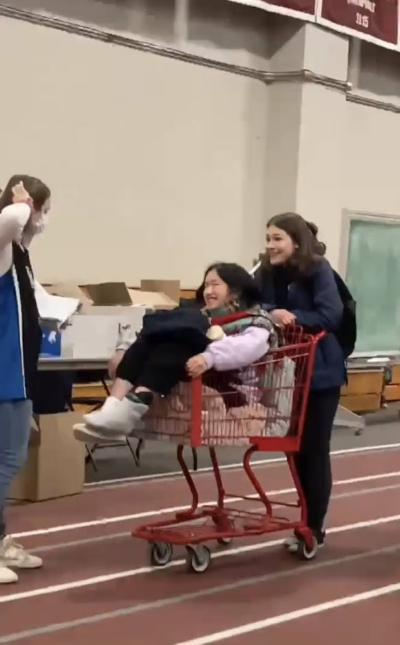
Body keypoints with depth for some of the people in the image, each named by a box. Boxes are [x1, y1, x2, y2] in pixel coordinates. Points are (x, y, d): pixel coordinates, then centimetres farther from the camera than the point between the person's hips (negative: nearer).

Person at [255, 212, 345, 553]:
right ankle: (308, 522, 24)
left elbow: (331, 315, -21)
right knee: (295, 450, 11)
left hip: (319, 373, -6)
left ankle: (314, 529, 10)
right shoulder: (267, 273, 3)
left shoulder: (318, 270, -13)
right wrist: (271, 313, -27)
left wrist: (293, 318, -34)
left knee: (314, 451, 0)